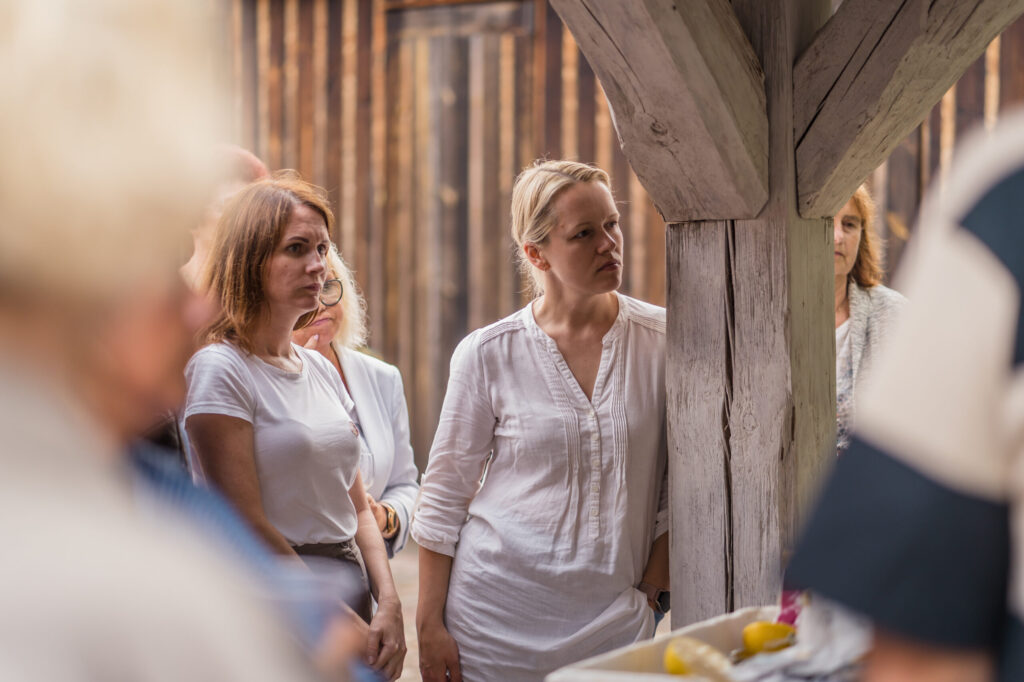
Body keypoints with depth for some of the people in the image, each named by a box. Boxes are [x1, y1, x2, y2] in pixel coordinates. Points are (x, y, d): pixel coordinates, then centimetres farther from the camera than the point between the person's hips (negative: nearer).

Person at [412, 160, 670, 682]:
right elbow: (443, 495, 0)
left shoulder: (663, 339, -1)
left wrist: (653, 587, 0)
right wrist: (429, 625, -2)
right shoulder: (487, 354, -4)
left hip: (612, 619, 1)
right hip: (496, 610, -1)